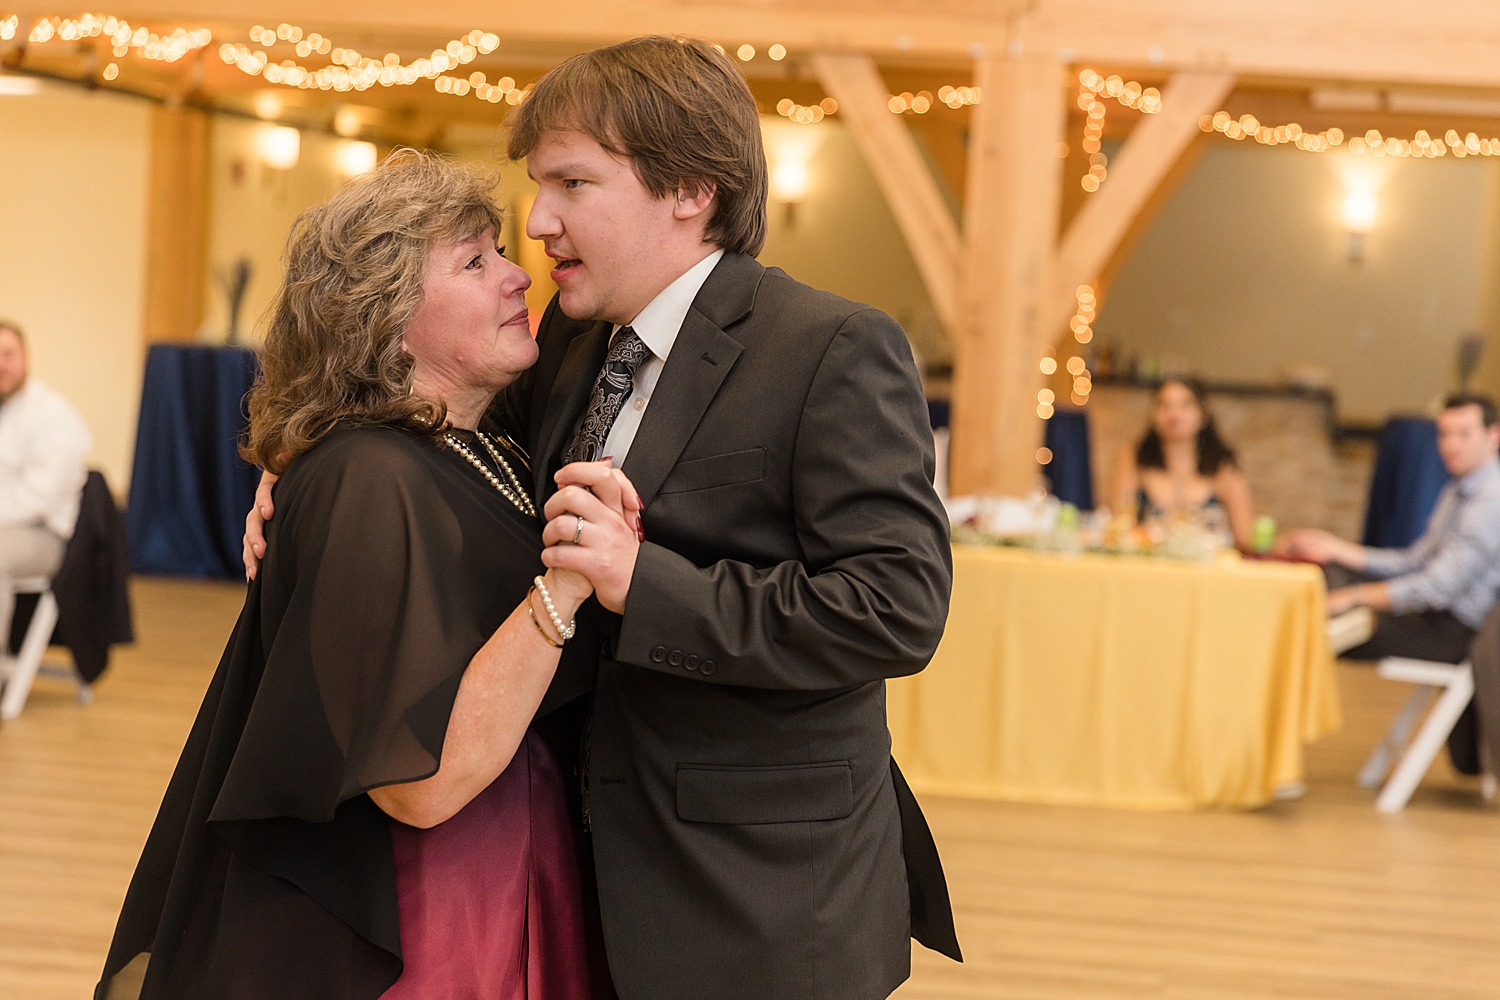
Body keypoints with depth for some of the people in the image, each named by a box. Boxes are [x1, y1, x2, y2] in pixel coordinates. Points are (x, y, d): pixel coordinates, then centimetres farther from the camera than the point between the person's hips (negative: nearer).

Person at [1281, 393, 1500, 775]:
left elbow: (1439, 586, -25)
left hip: (1457, 633, -10)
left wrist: (1354, 597, -24)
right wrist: (1338, 550, 6)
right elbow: (1415, 563, 16)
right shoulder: (1457, 492, 14)